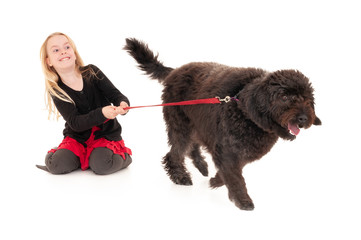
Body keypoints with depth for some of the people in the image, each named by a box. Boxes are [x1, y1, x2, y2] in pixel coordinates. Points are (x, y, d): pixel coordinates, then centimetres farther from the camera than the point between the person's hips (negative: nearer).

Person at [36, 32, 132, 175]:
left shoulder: (92, 72, -6)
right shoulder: (56, 91, -8)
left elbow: (116, 95, -7)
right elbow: (75, 123, -18)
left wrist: (123, 104, -34)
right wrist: (102, 113, -36)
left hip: (105, 133, -1)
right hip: (77, 137, 2)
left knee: (101, 165, -29)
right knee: (57, 165, -22)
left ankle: (123, 156, 3)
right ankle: (85, 156, 7)